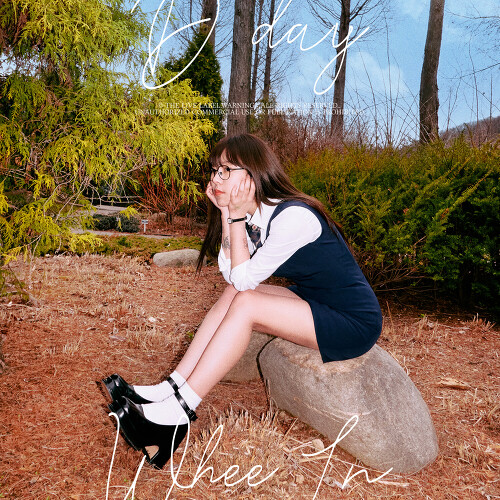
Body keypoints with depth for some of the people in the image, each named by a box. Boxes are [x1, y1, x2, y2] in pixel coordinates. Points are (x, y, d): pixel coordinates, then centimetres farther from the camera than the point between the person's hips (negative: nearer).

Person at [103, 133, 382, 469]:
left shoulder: (293, 217, -25)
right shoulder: (256, 214, 2)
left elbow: (245, 277, -19)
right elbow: (231, 274, -3)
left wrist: (237, 216, -17)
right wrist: (227, 214, -9)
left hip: (356, 324, -8)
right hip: (315, 303, 8)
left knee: (244, 304, -21)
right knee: (233, 294, -6)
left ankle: (178, 412, -14)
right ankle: (169, 390, -5)